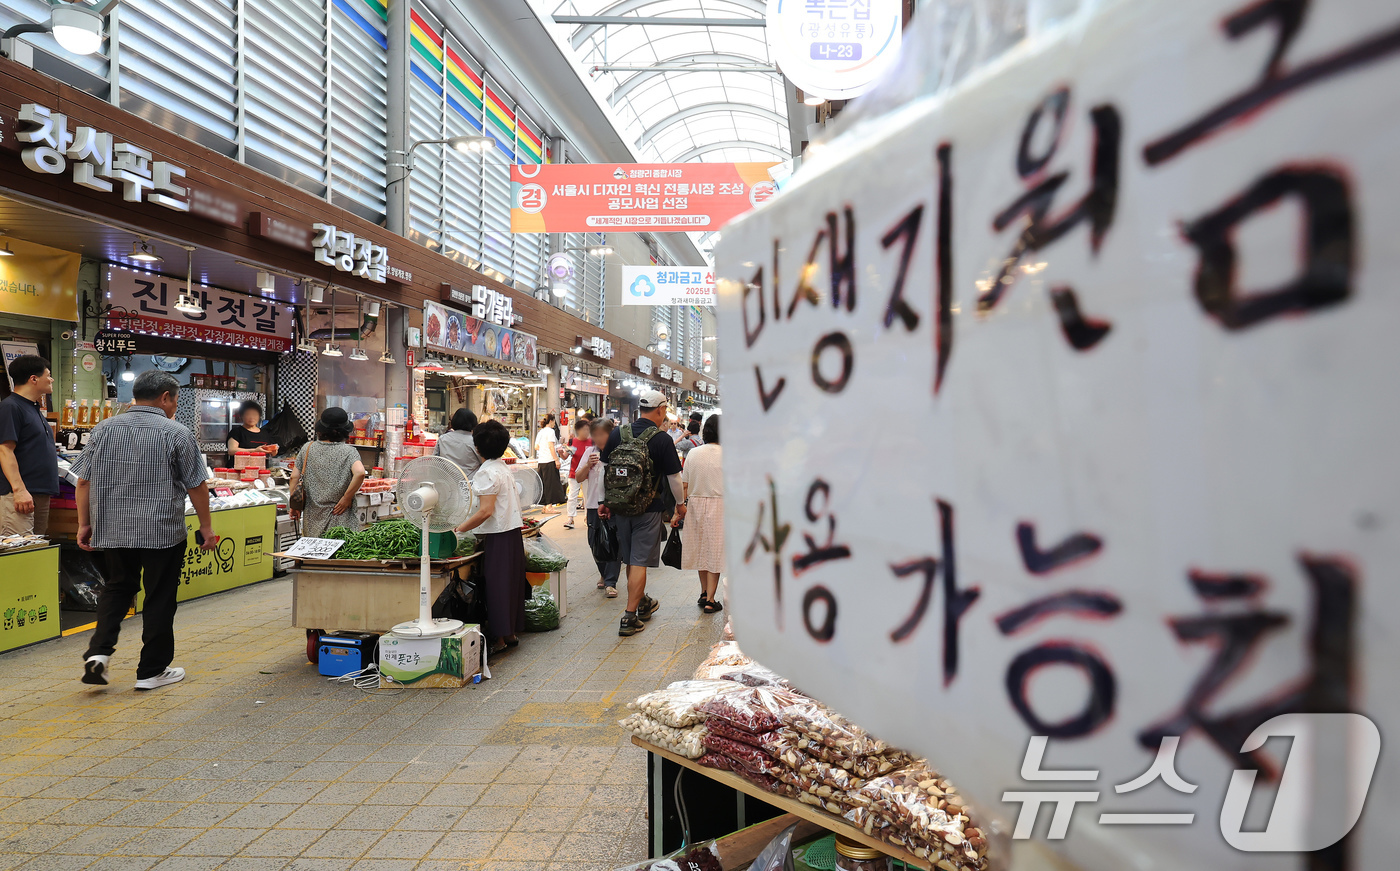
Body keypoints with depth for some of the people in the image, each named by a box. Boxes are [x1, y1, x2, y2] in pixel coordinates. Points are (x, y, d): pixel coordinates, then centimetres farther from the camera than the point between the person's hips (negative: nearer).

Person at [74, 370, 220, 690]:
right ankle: (152, 671, 13)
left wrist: (84, 523, 14)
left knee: (118, 587, 22)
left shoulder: (104, 429, 5)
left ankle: (98, 651, 7)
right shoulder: (176, 433, -8)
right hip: (163, 532, -4)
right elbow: (196, 486, -6)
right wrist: (206, 526, 2)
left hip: (113, 530, 4)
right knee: (160, 597, 6)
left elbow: (83, 480, 7)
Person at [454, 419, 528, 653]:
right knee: (510, 583, 15)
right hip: (513, 532, 9)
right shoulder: (504, 468, 12)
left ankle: (500, 638, 5)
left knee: (497, 585, -1)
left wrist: (458, 529, -19)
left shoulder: (487, 472, -16)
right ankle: (511, 632, 24)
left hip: (498, 537, -9)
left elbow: (486, 511, -24)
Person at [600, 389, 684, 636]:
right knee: (639, 562, -1)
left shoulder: (617, 434, 2)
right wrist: (680, 503, 12)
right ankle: (630, 618, -2)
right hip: (648, 508, -5)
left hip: (620, 506, 5)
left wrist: (605, 502, 17)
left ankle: (642, 603, 36)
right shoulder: (662, 439, -11)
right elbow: (673, 477, -4)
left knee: (630, 559, 18)